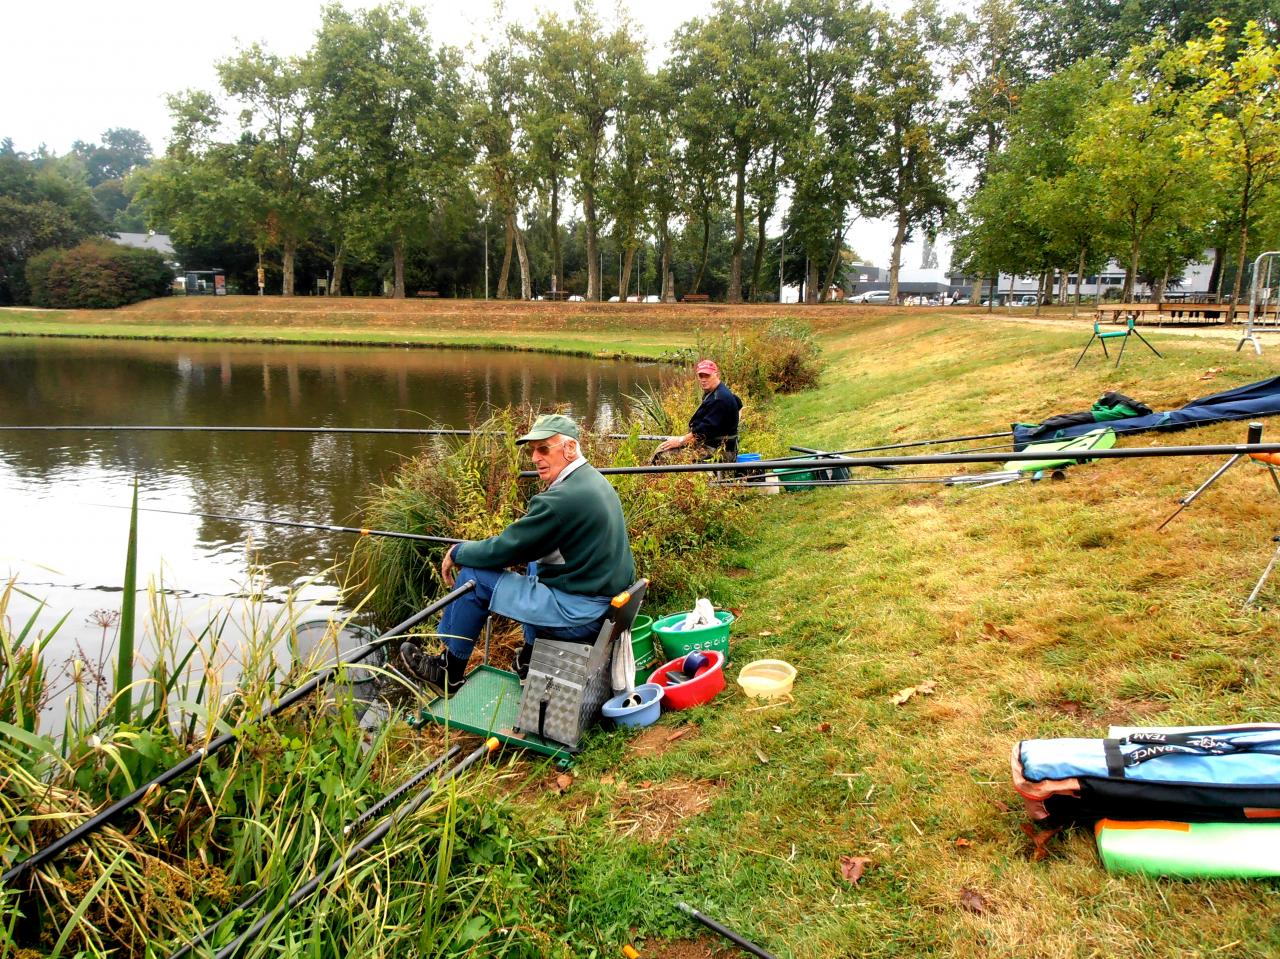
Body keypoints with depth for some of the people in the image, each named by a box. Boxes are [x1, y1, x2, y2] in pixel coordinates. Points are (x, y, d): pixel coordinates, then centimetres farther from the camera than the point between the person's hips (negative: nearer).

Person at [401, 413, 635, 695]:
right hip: (610, 603, 10)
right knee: (535, 562, 33)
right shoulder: (594, 479, 8)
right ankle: (530, 659, 34)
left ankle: (449, 673, 16)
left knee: (472, 576, -3)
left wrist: (458, 553, 2)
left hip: (580, 614, -10)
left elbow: (505, 550, -15)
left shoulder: (561, 499, -23)